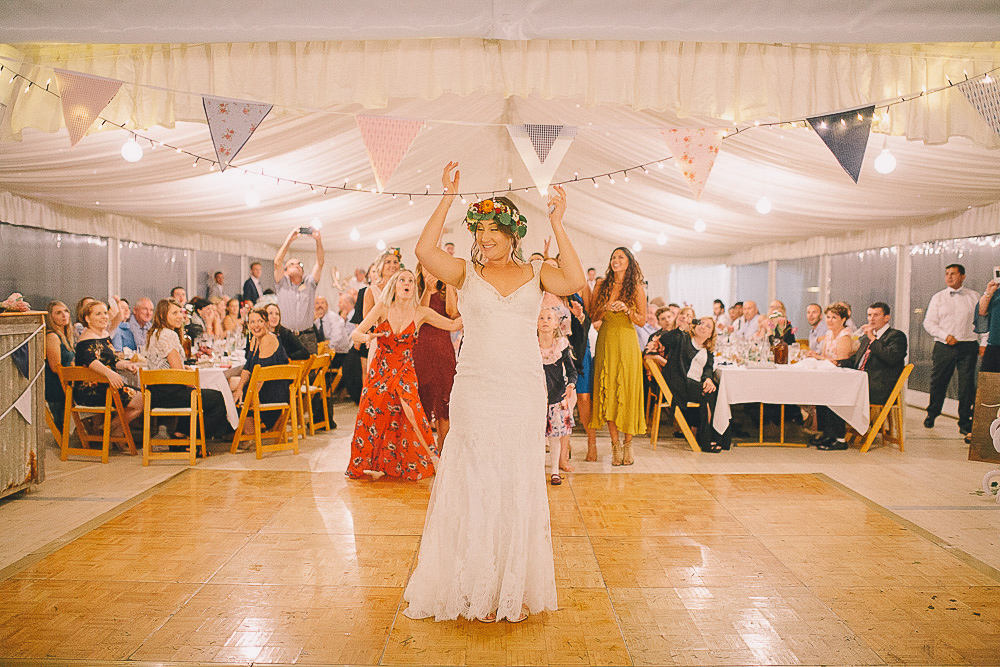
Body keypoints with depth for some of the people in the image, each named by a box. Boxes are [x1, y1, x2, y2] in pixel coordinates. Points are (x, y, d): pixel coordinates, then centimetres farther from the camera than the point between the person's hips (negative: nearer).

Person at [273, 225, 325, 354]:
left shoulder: (309, 283, 16)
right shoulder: (282, 284, 11)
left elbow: (320, 262, 5)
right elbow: (277, 262, -3)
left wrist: (318, 240, -6)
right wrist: (288, 240, -9)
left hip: (307, 335, 1)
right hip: (286, 335, -1)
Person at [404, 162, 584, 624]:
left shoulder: (535, 273, 7)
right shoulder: (466, 273, 5)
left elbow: (574, 281, -12)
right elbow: (425, 251, -12)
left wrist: (557, 224, -10)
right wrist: (447, 198, -10)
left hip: (524, 394, 1)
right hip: (475, 392, -1)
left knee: (520, 486, 8)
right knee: (476, 486, 4)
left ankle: (517, 589, 23)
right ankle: (478, 590, 19)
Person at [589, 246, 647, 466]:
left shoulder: (637, 288, 2)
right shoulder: (602, 285, 8)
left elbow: (642, 320, 1)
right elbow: (593, 317, 8)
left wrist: (626, 309, -15)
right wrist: (605, 308, -11)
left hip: (627, 343, -2)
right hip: (606, 341, 2)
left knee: (627, 391, -2)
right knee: (607, 391, 0)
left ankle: (628, 443, 10)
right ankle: (615, 444, 8)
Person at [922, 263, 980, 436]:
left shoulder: (974, 296, 9)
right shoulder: (938, 297, 8)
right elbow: (929, 323, 3)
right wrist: (946, 336, -11)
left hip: (968, 346, 0)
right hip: (944, 347, 0)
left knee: (967, 385, -2)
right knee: (937, 383, 6)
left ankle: (965, 423, 10)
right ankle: (931, 415, 27)